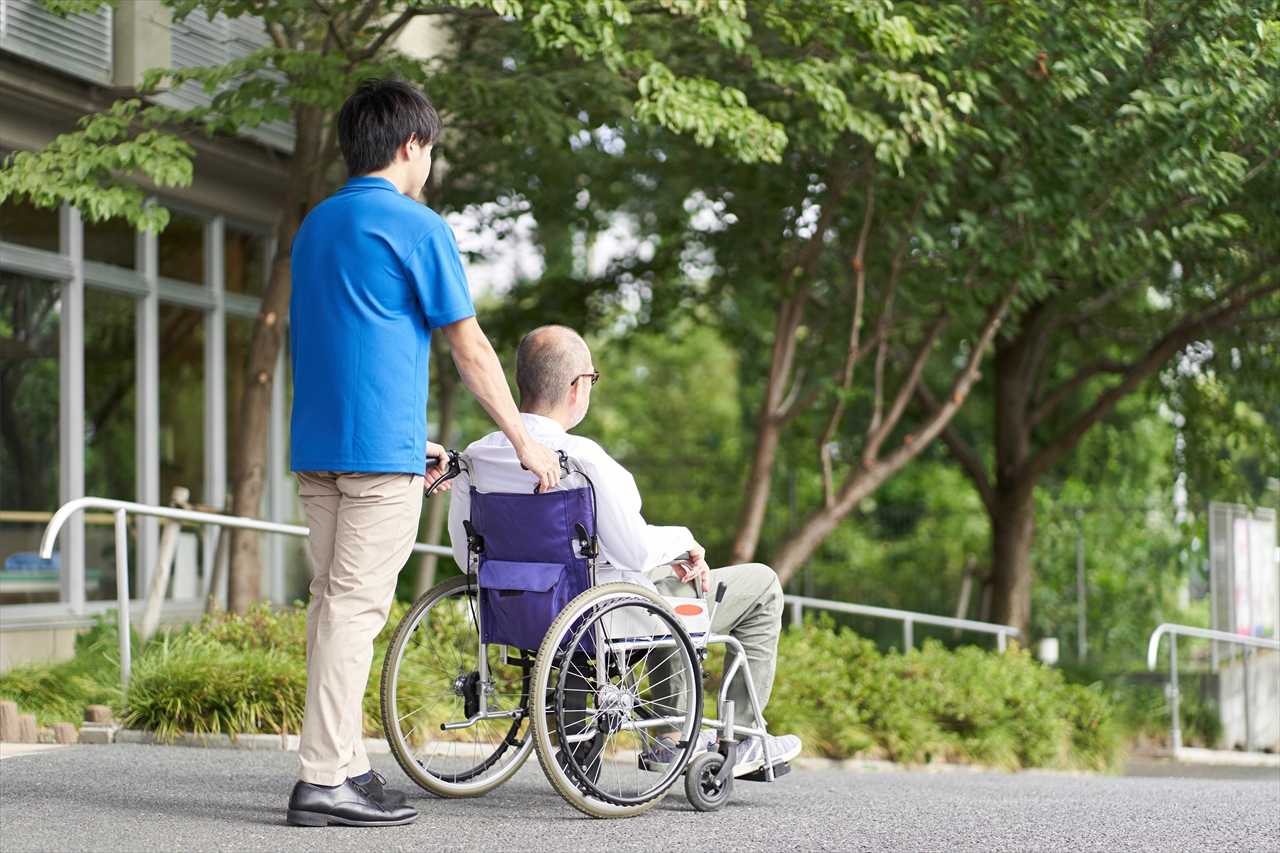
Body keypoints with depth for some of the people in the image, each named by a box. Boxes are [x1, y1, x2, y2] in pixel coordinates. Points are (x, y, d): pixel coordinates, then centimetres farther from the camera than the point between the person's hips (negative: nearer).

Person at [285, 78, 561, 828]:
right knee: (356, 605, -8)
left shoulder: (315, 225, 18)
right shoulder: (417, 227, -7)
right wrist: (525, 440, 4)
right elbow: (470, 347, -5)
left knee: (334, 600, 10)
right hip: (380, 447, -8)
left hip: (316, 445, 8)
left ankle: (346, 763, 14)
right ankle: (325, 779, -10)